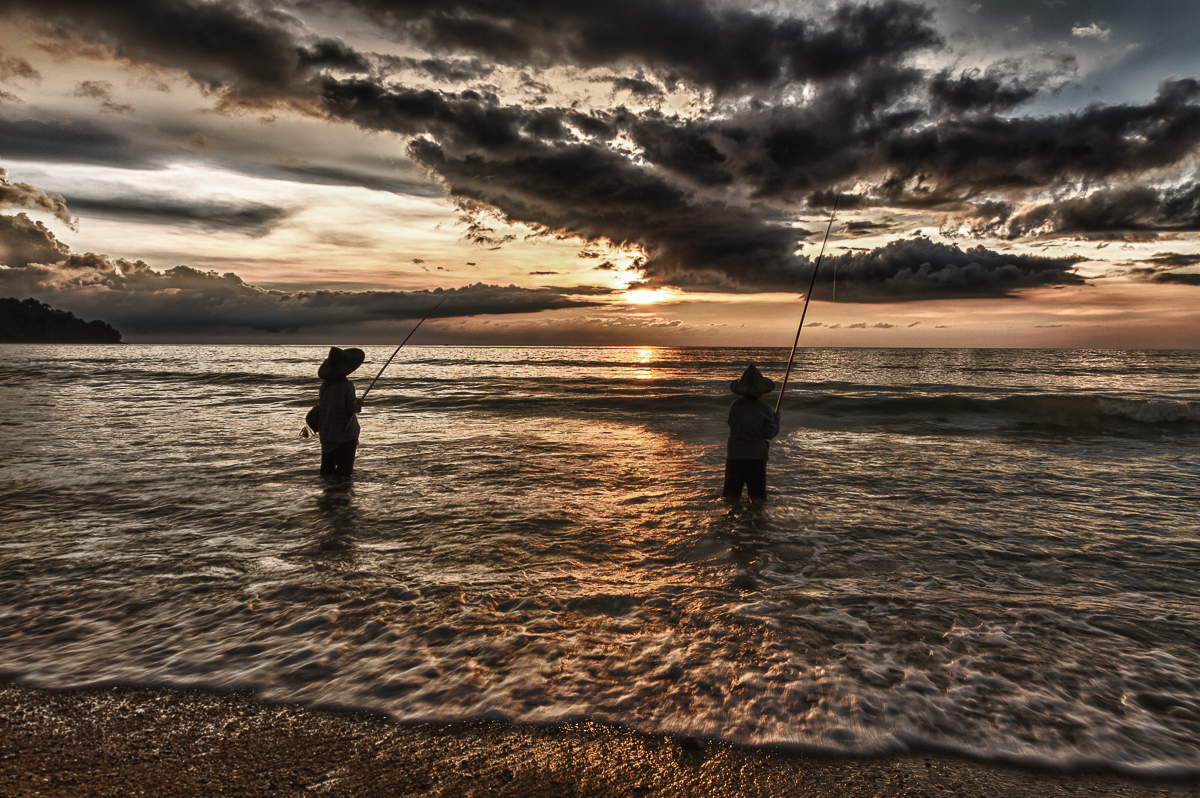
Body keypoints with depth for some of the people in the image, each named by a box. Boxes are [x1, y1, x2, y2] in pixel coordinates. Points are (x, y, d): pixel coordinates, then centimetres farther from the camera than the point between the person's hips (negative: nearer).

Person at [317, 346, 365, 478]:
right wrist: (359, 404, 3)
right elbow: (351, 409, -19)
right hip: (345, 433, -6)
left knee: (327, 467, 16)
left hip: (326, 433, 6)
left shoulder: (324, 384, 1)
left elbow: (320, 405, 10)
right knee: (344, 468, 1)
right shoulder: (346, 385, -17)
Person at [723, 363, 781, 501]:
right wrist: (776, 420, 10)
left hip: (735, 455, 2)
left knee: (731, 490, 9)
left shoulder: (735, 406, -5)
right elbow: (770, 434, -7)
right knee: (757, 492, 9)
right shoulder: (764, 409, -10)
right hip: (757, 455, -1)